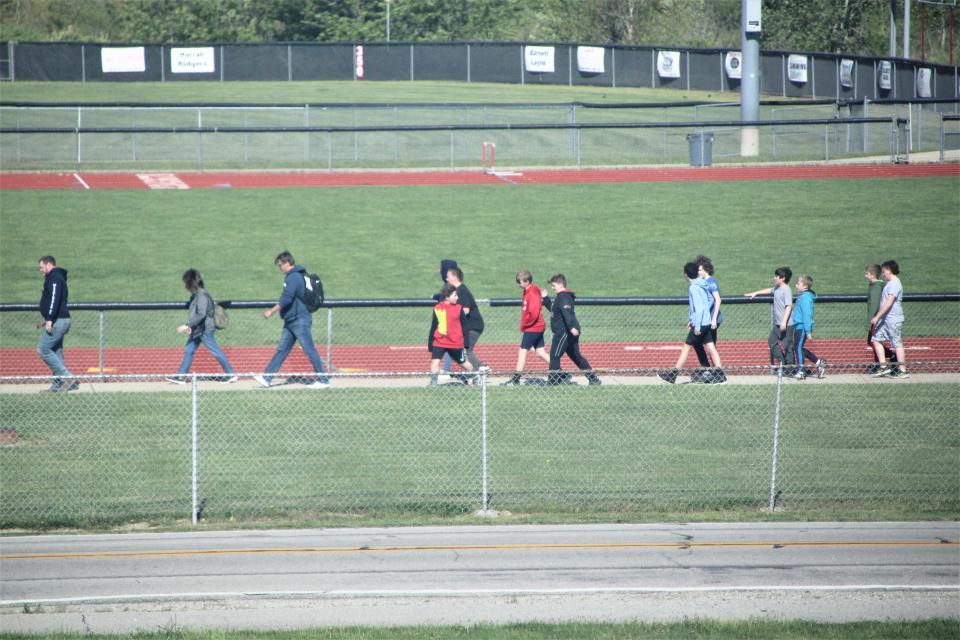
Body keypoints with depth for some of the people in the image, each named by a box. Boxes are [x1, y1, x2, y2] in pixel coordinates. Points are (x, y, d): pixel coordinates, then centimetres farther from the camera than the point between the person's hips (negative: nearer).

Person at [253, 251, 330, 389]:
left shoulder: (293, 278, -17)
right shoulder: (300, 275, 14)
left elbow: (286, 299, -22)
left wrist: (272, 311, -14)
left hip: (300, 321, -10)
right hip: (291, 321, 10)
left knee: (309, 350, -5)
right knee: (282, 349, 8)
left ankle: (323, 380, 0)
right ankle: (266, 378, 8)